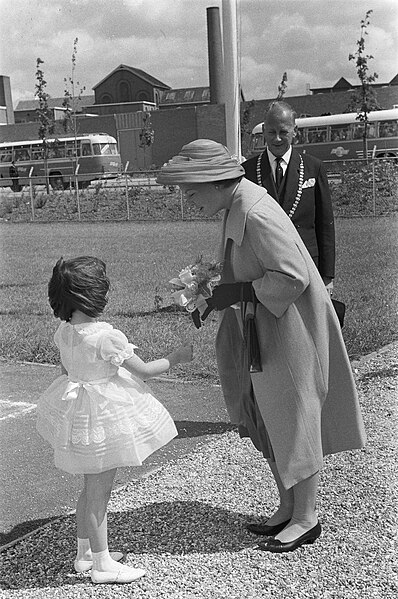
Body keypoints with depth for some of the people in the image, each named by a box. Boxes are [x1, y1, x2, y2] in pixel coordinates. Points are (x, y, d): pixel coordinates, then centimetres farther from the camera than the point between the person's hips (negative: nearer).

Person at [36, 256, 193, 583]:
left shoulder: (64, 331, -2)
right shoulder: (106, 337, -25)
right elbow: (144, 370, -16)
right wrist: (176, 357, -1)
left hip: (77, 406, 8)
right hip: (104, 415, -8)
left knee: (91, 488, 21)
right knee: (99, 492, 3)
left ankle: (85, 552, 34)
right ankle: (102, 564, 16)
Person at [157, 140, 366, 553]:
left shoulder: (257, 216, -25)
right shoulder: (235, 207, 5)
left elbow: (292, 278, -27)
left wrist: (237, 292, -23)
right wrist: (213, 295, 5)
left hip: (289, 328, -10)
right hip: (260, 327, 10)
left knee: (293, 419, 2)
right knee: (264, 419, 15)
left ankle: (306, 518, 18)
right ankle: (287, 508, 29)